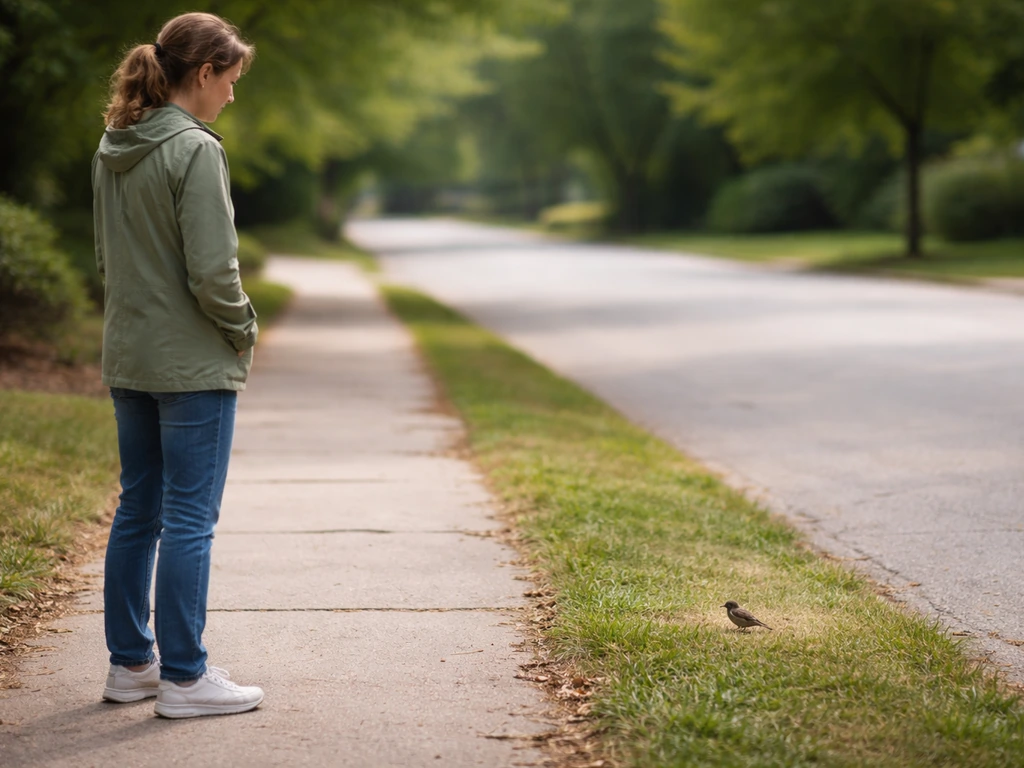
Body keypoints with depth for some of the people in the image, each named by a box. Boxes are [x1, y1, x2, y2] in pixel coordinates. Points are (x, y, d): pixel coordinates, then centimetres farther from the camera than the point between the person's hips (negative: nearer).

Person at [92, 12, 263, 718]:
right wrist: (244, 330, -4)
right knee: (189, 521, -2)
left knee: (138, 510, 15)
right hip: (193, 366, -8)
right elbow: (212, 270, -19)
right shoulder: (194, 150, -17)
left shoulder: (113, 149, 9)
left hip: (128, 359, 8)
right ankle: (184, 678, 5)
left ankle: (130, 664, 23)